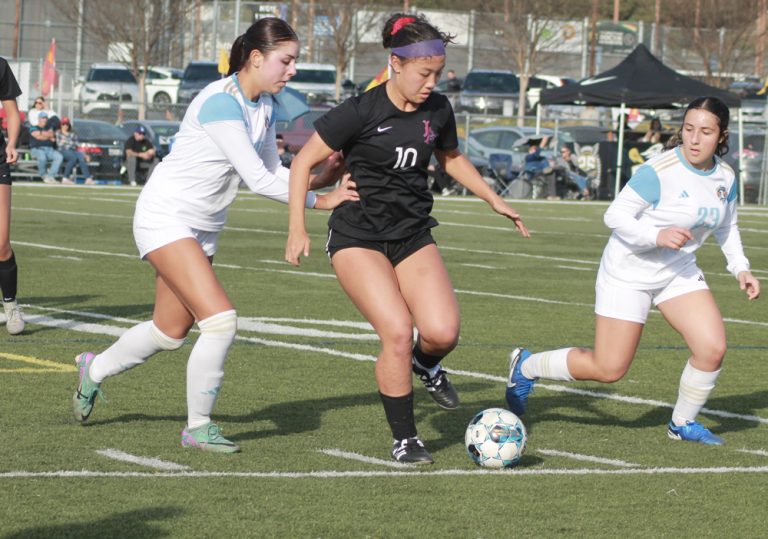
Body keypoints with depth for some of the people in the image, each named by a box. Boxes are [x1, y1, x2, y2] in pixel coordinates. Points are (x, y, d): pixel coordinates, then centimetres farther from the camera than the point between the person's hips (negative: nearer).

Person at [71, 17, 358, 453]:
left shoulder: (265, 106, 3)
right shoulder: (222, 102, -24)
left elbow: (275, 172, 7)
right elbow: (258, 179, -26)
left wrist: (321, 178, -11)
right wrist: (320, 201, -20)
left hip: (204, 228, 9)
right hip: (166, 217, -9)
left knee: (171, 332, 18)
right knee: (222, 319, -20)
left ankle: (95, 369, 43)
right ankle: (198, 426, -5)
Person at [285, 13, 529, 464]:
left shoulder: (438, 110, 1)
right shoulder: (362, 112, -15)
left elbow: (451, 157, 23)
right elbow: (305, 161, -8)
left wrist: (493, 198, 17)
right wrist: (298, 228, -13)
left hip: (413, 236, 4)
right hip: (358, 238, -4)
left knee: (443, 332, -17)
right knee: (398, 331, -21)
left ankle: (425, 364, 22)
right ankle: (404, 440, -4)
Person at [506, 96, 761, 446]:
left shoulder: (726, 178, -2)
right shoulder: (659, 171, -24)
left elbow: (726, 227, 17)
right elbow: (615, 215, -21)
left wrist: (740, 268, 5)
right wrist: (657, 236, -34)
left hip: (679, 272, 6)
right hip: (629, 273, -6)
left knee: (712, 348, -11)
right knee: (608, 370, -5)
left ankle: (683, 424, 14)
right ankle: (526, 366, 19)